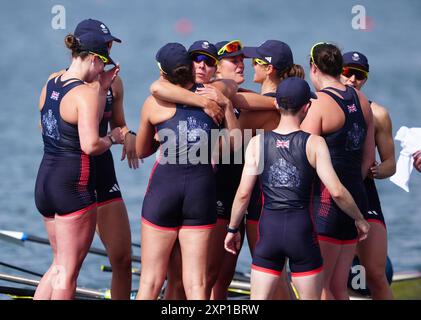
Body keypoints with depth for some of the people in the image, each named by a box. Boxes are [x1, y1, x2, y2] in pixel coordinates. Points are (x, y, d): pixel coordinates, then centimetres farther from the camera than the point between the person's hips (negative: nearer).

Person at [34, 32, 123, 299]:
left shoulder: (50, 85, 10)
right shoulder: (86, 93, -15)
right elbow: (90, 144, -23)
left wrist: (102, 88, 18)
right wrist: (112, 138, -5)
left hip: (45, 179, 8)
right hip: (74, 185, -8)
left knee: (60, 264, 19)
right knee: (68, 270, 0)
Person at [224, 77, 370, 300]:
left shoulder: (257, 143, 1)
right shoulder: (314, 143, -5)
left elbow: (243, 193, -1)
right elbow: (337, 192, -11)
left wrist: (232, 229, 12)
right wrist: (359, 219, 5)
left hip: (269, 228, 2)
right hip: (302, 230, -2)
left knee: (259, 300, 5)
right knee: (310, 298, 11)